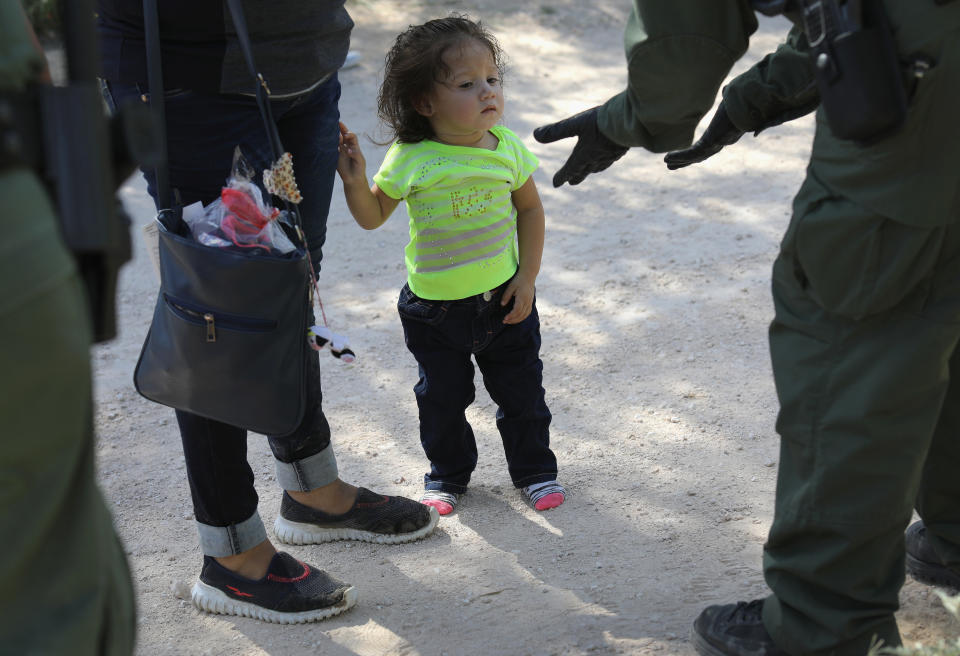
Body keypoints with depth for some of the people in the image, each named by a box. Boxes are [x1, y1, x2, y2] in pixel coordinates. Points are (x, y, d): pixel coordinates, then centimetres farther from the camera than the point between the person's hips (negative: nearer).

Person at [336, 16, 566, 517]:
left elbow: (530, 210, 4)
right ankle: (447, 474, 35)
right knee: (442, 398, 12)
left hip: (503, 298, 2)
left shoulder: (507, 148, -9)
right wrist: (354, 180, -22)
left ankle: (534, 470, 35)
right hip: (435, 306, -1)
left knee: (521, 391, 13)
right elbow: (373, 217, -3)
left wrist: (526, 278, -1)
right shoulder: (410, 160, -15)